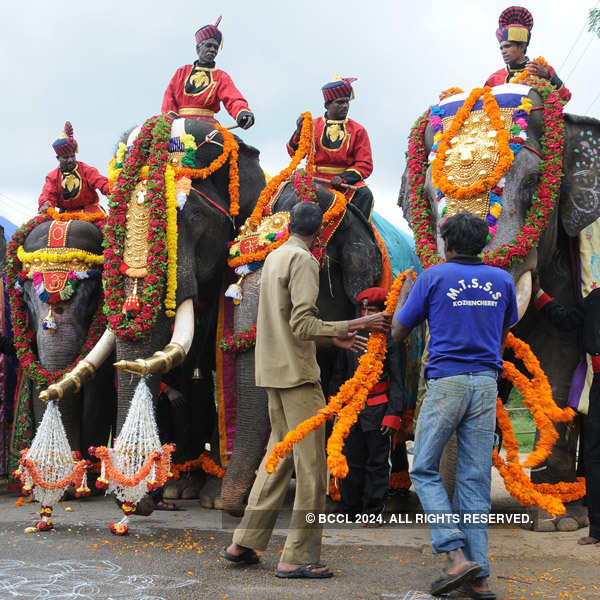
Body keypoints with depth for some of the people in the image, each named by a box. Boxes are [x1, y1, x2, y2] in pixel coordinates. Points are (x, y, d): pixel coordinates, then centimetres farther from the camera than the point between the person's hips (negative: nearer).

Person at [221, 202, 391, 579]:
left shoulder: (273, 257, 16)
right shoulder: (304, 261, -12)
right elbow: (303, 325, -20)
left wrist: (334, 337, 25)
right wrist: (354, 326, -19)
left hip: (273, 372, 9)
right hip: (297, 374, -9)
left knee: (280, 455, 16)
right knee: (311, 465, -3)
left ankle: (244, 543, 17)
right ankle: (299, 557, -1)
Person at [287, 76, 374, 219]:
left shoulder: (358, 130, 8)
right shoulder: (313, 126, 10)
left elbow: (365, 164, 3)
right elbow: (295, 153, 6)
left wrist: (344, 178, -15)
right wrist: (299, 132, -14)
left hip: (346, 180, 0)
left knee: (365, 195, -28)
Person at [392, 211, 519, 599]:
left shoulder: (433, 278, -2)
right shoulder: (502, 281, 9)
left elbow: (398, 332, 5)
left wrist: (403, 296, 23)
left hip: (446, 381, -4)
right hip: (487, 384, 4)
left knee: (424, 470, 7)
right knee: (476, 477, 6)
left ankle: (457, 556, -8)